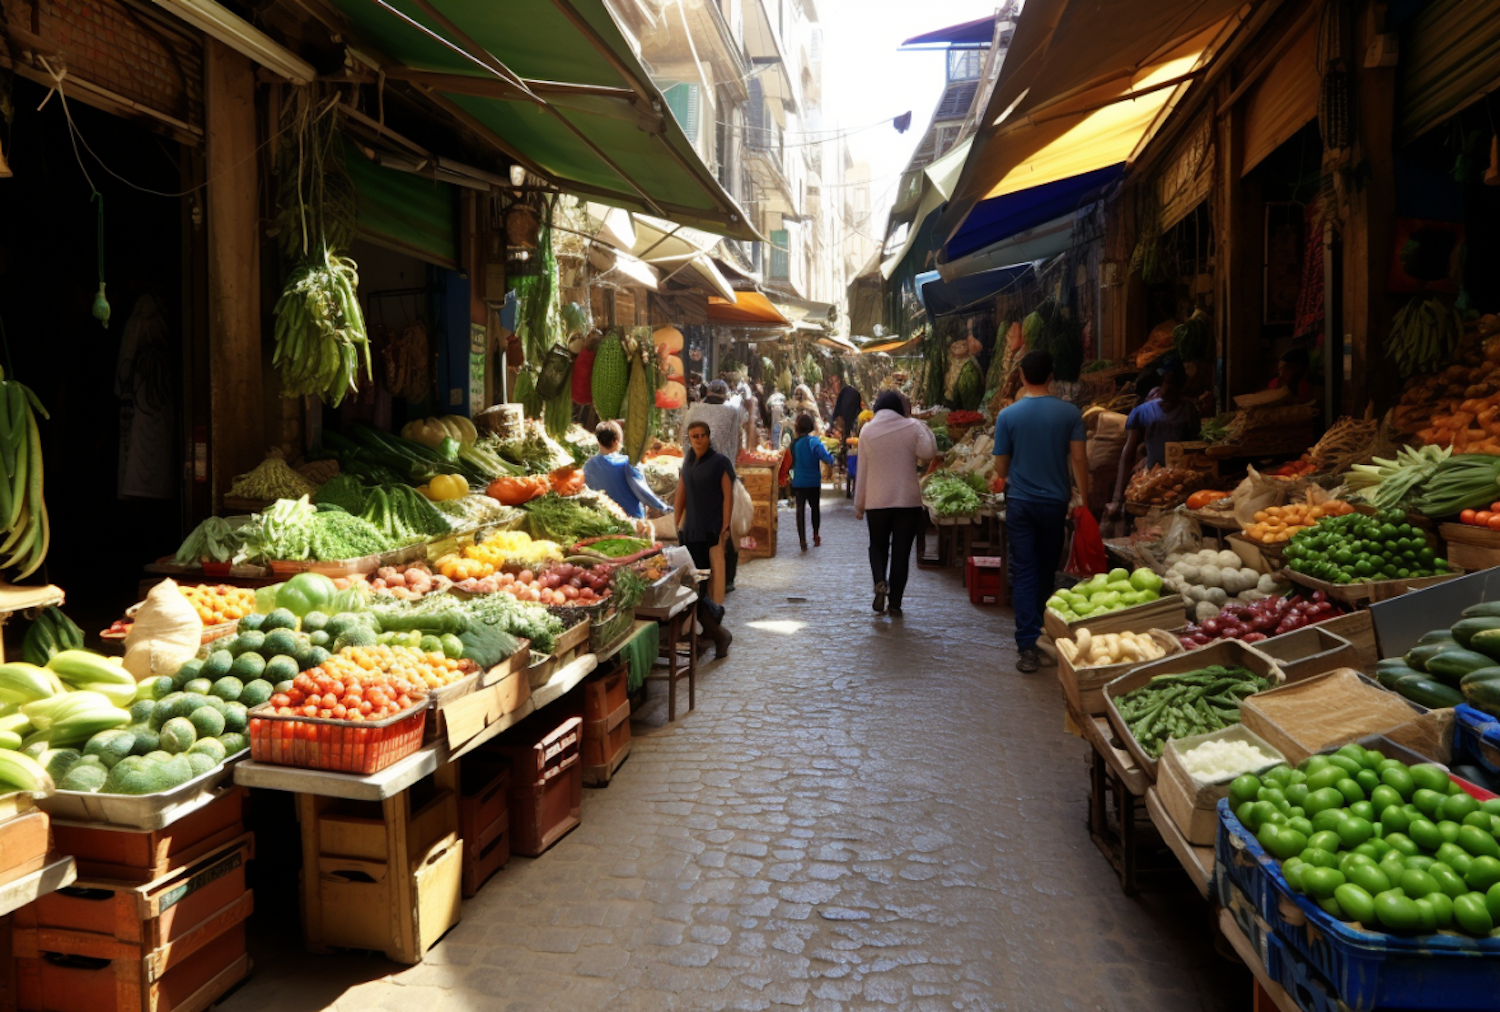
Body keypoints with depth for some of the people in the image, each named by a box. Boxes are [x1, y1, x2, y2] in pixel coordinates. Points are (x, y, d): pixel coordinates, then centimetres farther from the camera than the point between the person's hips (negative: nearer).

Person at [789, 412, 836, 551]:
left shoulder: (794, 443, -4)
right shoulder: (814, 442, -15)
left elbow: (791, 463, 7)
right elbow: (827, 459, -23)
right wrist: (830, 455, -4)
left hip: (798, 482, 1)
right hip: (813, 482, -1)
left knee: (800, 510, 2)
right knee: (815, 508, 18)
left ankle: (802, 540, -6)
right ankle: (816, 535, 29)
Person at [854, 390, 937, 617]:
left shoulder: (867, 430, 2)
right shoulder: (912, 427, -2)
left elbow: (862, 470, 3)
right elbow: (928, 452, -14)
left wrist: (859, 505, 8)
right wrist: (924, 428, 1)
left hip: (877, 502, 1)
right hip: (908, 500, -1)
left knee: (878, 546, 18)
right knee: (901, 551, 7)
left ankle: (880, 582, -10)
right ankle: (895, 603, 8)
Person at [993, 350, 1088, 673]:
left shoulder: (1008, 415, -6)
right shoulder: (1069, 413, -4)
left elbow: (1000, 468, -1)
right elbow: (1079, 458, -5)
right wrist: (1084, 499, 3)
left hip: (1020, 502, -2)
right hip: (1056, 501, 2)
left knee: (1024, 572, 0)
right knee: (1048, 571, 17)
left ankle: (1029, 646, -7)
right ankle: (1044, 631, 32)